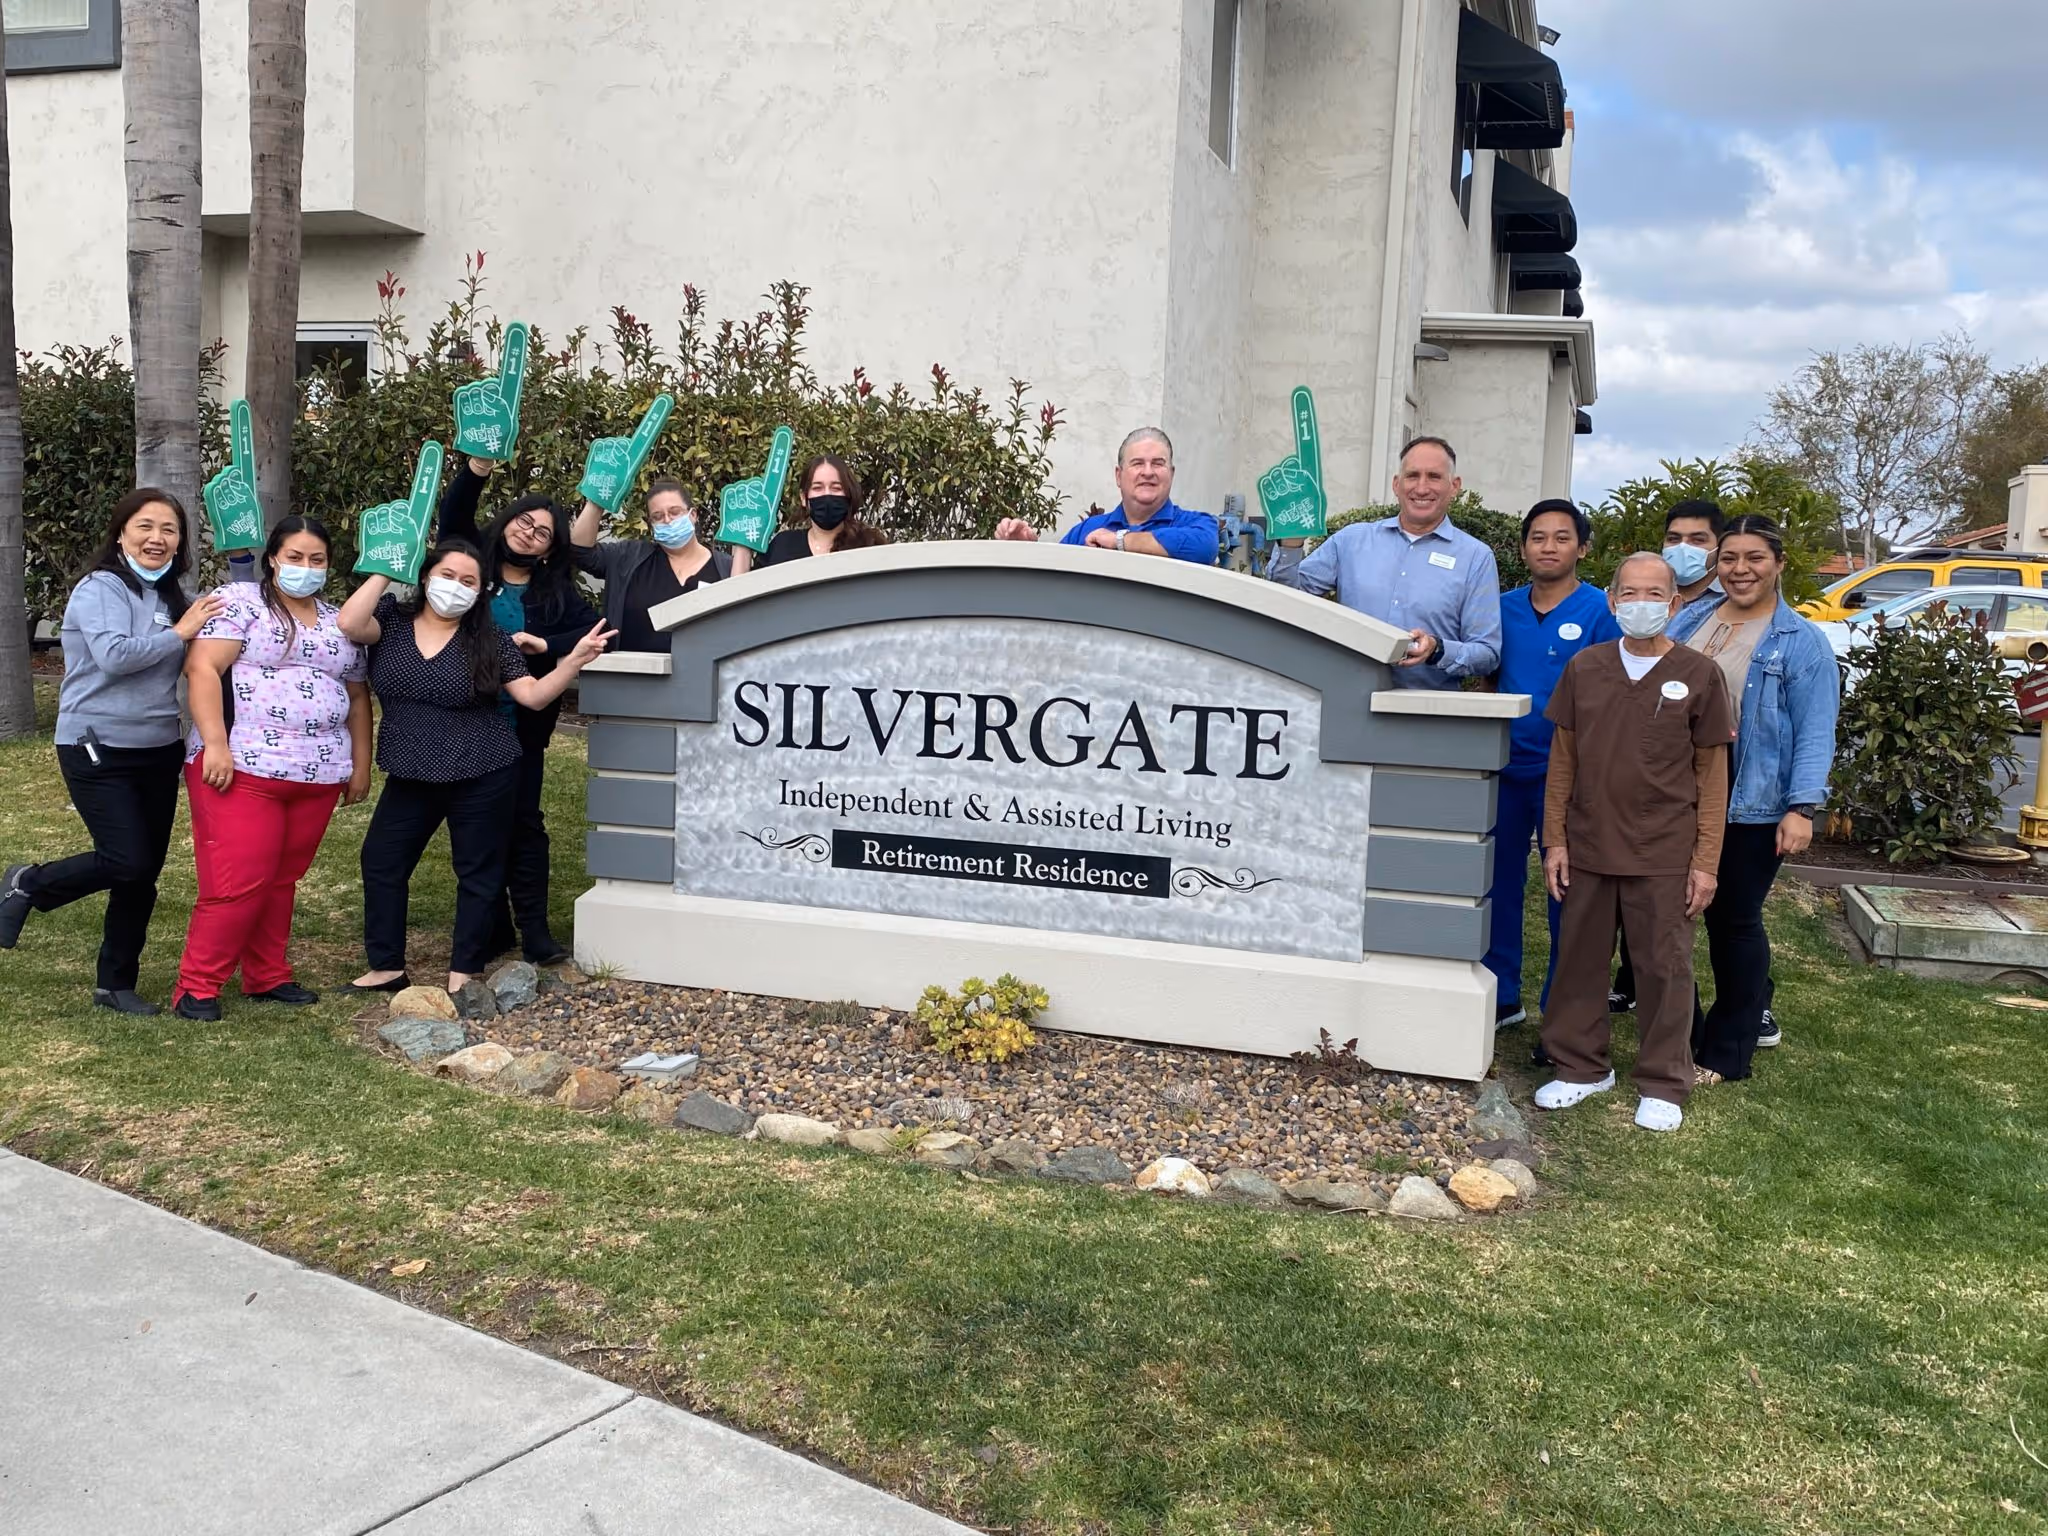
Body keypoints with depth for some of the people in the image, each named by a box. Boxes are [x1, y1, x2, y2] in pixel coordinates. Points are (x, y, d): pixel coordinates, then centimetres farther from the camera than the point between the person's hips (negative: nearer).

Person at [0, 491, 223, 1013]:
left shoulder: (172, 597, 10)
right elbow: (114, 655, -27)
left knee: (145, 873, 8)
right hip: (98, 752, -7)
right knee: (128, 863, -13)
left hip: (158, 752, 7)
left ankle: (116, 983, 21)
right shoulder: (100, 588, -12)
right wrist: (179, 633, -16)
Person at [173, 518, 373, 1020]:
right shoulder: (238, 601, -2)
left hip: (318, 775, 5)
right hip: (242, 767, -5)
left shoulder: (340, 621, 16)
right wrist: (215, 743, -19)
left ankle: (267, 976, 22)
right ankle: (196, 985, 3)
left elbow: (357, 697, 20)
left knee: (282, 879, 11)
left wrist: (360, 765, 16)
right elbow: (203, 668, -11)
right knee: (237, 880, -8)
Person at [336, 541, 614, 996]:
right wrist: (384, 572, -13)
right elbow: (349, 625, -20)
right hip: (410, 775, 3)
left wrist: (575, 660, -22)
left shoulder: (490, 640, -5)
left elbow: (533, 695, -8)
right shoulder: (393, 620, 0)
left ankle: (463, 973, 18)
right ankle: (387, 966, 22)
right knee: (381, 859, 8)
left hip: (481, 776, -2)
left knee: (478, 872, 5)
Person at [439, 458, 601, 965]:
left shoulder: (556, 590, 4)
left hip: (521, 727, -1)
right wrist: (479, 468, -25)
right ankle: (492, 928, 16)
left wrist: (544, 646, -19)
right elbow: (453, 515, -9)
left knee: (523, 821, 2)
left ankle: (534, 931, 5)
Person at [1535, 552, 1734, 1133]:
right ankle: (1582, 1067, 27)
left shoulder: (1698, 675, -2)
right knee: (1579, 959, 10)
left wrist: (1705, 861, -4)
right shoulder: (1585, 668, 4)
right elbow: (1562, 761, 8)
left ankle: (1663, 1085, 19)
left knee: (1664, 968, 5)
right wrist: (1555, 840, 3)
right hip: (1588, 846, 3)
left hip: (1664, 855, -2)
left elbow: (1712, 775, 0)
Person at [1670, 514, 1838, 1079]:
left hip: (1751, 805, -4)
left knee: (1733, 922, 7)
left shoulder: (1801, 642, -3)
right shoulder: (1687, 622, 10)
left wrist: (1802, 807, -18)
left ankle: (1726, 1050, 21)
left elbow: (1815, 734, -9)